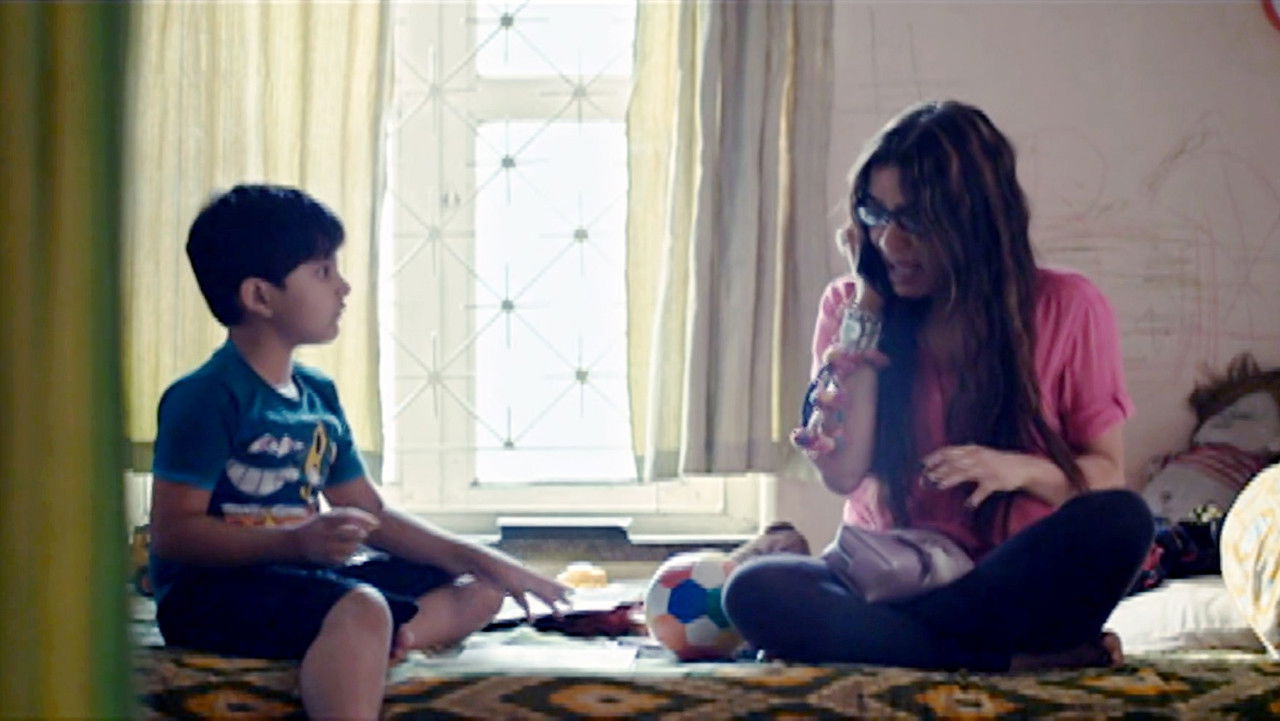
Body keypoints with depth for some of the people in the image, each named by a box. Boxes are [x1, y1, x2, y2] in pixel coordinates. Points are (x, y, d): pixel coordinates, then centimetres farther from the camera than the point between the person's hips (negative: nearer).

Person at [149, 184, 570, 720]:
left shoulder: (319, 395, 14)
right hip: (212, 590, -10)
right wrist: (299, 541, -28)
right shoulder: (207, 396, -12)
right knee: (360, 608, -37)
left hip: (300, 575, 10)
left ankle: (377, 644, -21)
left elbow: (371, 513, 18)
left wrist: (475, 557, 7)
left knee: (479, 588, 6)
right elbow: (173, 532, -19)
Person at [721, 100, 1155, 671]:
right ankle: (1024, 658, -30)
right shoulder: (851, 305, 6)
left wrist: (1023, 470, -20)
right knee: (755, 591, -31)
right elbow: (842, 474, -4)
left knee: (1122, 521, -33)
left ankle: (884, 638, -28)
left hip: (1014, 584, -1)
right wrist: (868, 315, -6)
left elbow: (1107, 475, 2)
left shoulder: (1065, 307, -1)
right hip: (885, 575, 2)